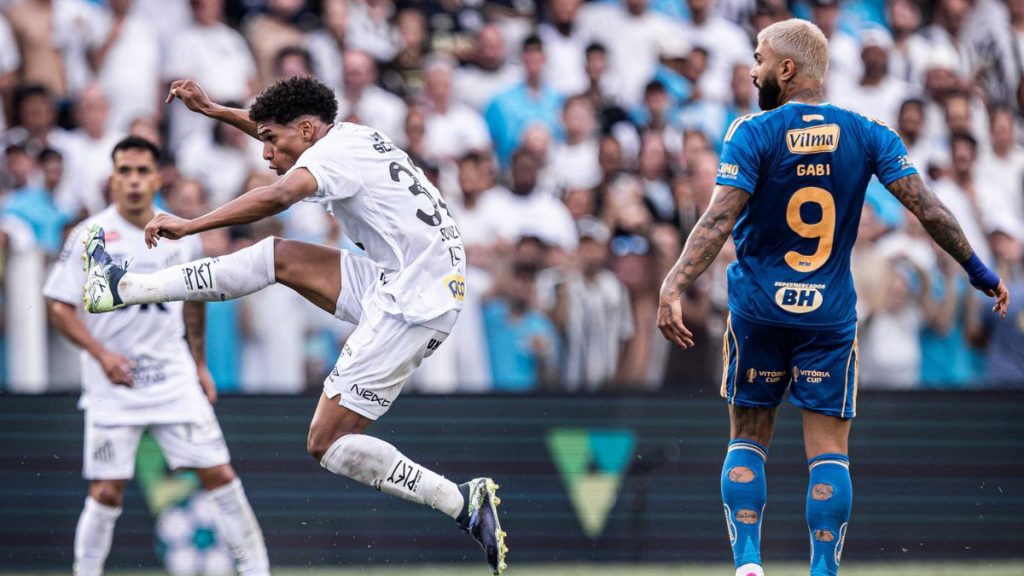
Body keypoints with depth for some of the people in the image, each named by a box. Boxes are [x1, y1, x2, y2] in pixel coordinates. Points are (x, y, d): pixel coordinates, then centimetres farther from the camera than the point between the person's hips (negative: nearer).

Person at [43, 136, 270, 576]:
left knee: (219, 474, -3)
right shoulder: (90, 236, -6)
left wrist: (200, 365, 18)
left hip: (175, 378, 3)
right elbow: (59, 307, -6)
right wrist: (101, 353, -18)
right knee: (106, 492, -5)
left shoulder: (180, 235, 5)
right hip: (113, 384, -3)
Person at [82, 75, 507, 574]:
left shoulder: (335, 152, -12)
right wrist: (210, 109, 37)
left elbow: (278, 196, -32)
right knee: (278, 257, 12)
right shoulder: (351, 138, 16)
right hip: (399, 283, 10)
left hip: (412, 305, -10)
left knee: (327, 444, -9)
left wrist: (188, 226, -29)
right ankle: (123, 289, 15)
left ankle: (466, 505, -12)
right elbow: (277, 127, 37)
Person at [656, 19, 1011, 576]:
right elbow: (928, 209, -5)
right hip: (830, 316, 1)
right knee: (829, 452, 3)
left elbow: (719, 219, -19)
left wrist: (673, 288, -25)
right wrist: (978, 271, 5)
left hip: (758, 310, -1)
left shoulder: (753, 133, -9)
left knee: (747, 440, 11)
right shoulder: (867, 134, -1)